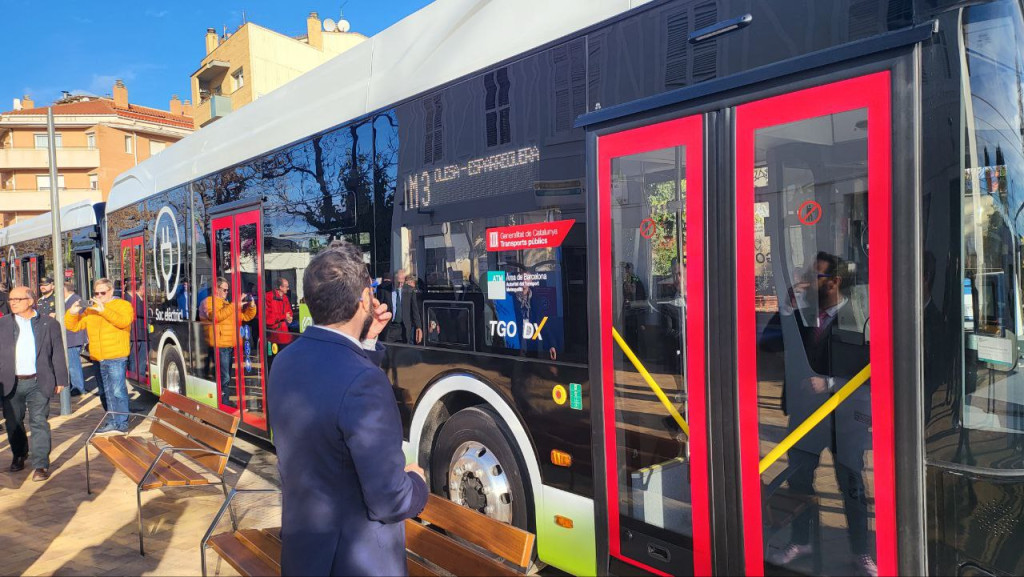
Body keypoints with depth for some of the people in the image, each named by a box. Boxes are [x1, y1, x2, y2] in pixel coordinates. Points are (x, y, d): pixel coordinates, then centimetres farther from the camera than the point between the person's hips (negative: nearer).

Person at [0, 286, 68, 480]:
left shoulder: (49, 324, 1)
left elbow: (58, 354, 3)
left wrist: (60, 380, 3)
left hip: (38, 382, -3)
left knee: (39, 423, -4)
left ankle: (41, 465, 0)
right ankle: (19, 455, 36)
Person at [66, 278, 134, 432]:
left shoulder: (123, 305, 2)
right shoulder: (91, 309, 18)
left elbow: (124, 321, -17)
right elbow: (73, 326, 16)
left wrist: (104, 310, -24)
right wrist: (72, 313, -3)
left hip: (116, 357, -6)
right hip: (97, 359, 7)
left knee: (117, 392, -10)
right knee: (104, 393, 12)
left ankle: (122, 422, -4)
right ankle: (113, 421, 20)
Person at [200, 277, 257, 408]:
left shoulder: (227, 304, 22)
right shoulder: (209, 302, -2)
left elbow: (246, 317, 22)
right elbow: (216, 316, -22)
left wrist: (252, 306, 4)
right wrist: (234, 305, -21)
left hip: (230, 346, 9)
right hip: (219, 346, -9)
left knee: (227, 376, 14)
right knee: (224, 377, -11)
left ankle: (226, 401, 21)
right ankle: (224, 403, -7)